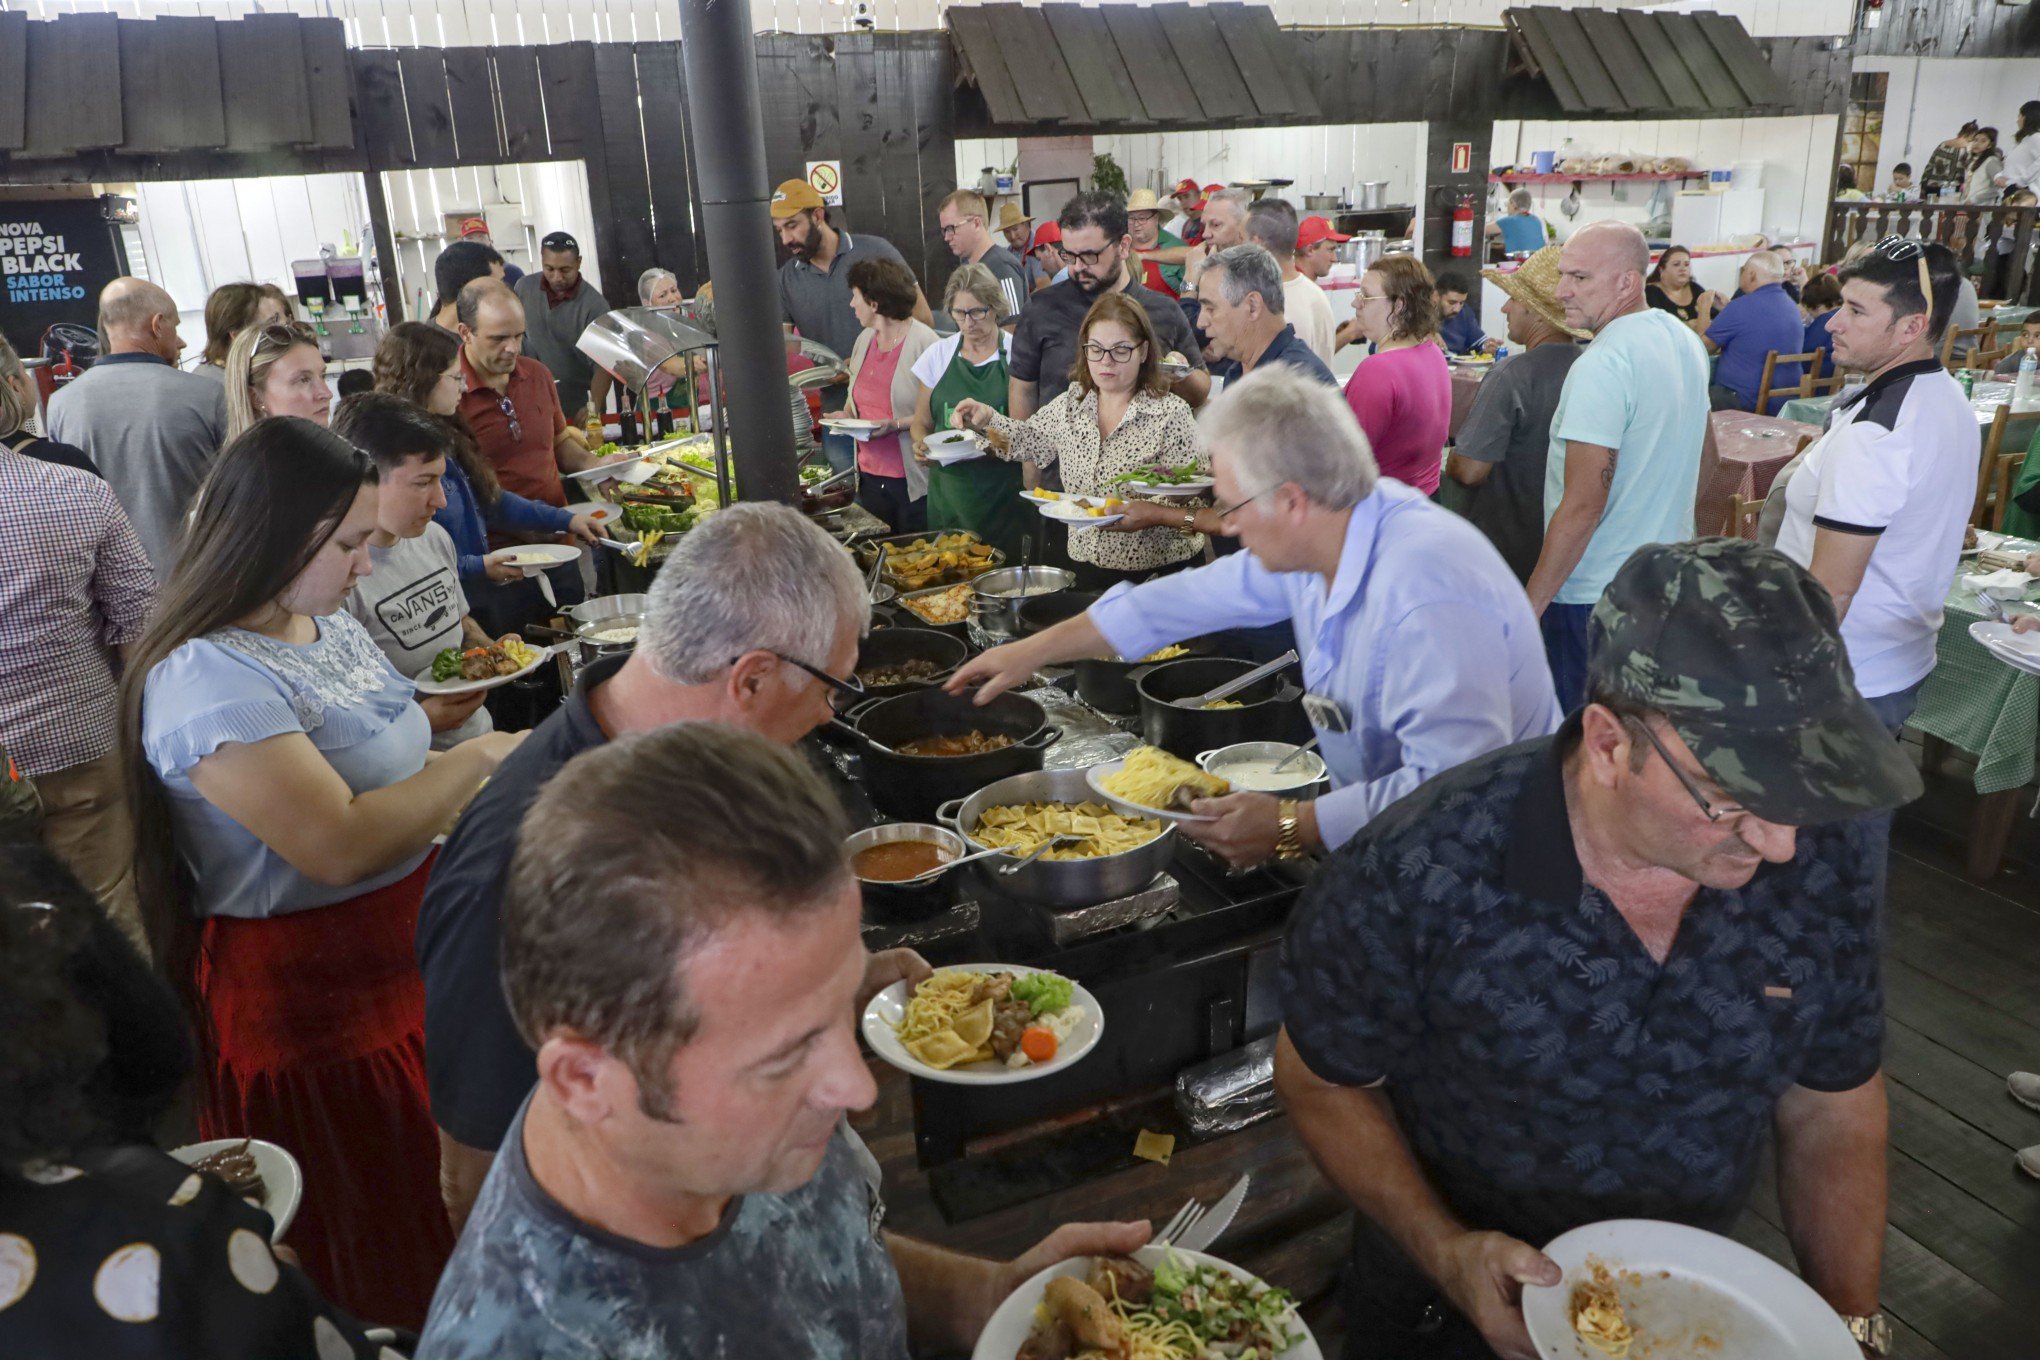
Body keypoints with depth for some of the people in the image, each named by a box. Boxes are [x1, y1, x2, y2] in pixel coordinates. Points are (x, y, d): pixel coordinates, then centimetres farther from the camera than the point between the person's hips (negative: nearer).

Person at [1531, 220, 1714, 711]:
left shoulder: (1602, 366, -22)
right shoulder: (1684, 339, 7)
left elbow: (1582, 505, -24)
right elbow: (1704, 463, 18)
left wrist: (1530, 605, -19)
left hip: (1594, 594, -9)